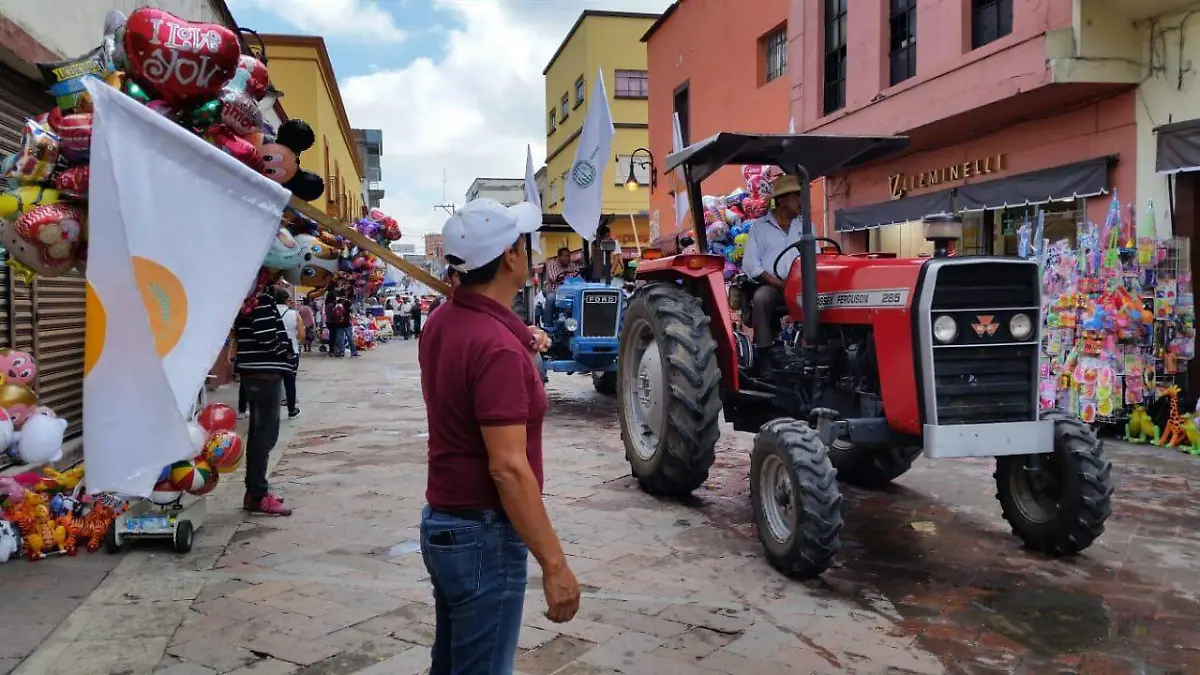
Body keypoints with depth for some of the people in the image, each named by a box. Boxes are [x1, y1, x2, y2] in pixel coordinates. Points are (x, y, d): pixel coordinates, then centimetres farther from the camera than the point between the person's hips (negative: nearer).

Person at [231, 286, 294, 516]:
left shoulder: (249, 298, 13)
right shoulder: (261, 300, -16)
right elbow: (266, 337, -24)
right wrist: (285, 350, -8)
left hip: (255, 371, 10)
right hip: (264, 372, -10)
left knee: (259, 431, 15)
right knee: (266, 433, -5)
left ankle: (255, 489, 23)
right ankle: (258, 495, -1)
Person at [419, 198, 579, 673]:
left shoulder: (442, 323, 4)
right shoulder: (497, 345, -24)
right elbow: (508, 468, -27)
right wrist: (554, 565, -24)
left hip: (443, 522, 9)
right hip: (484, 534, -9)